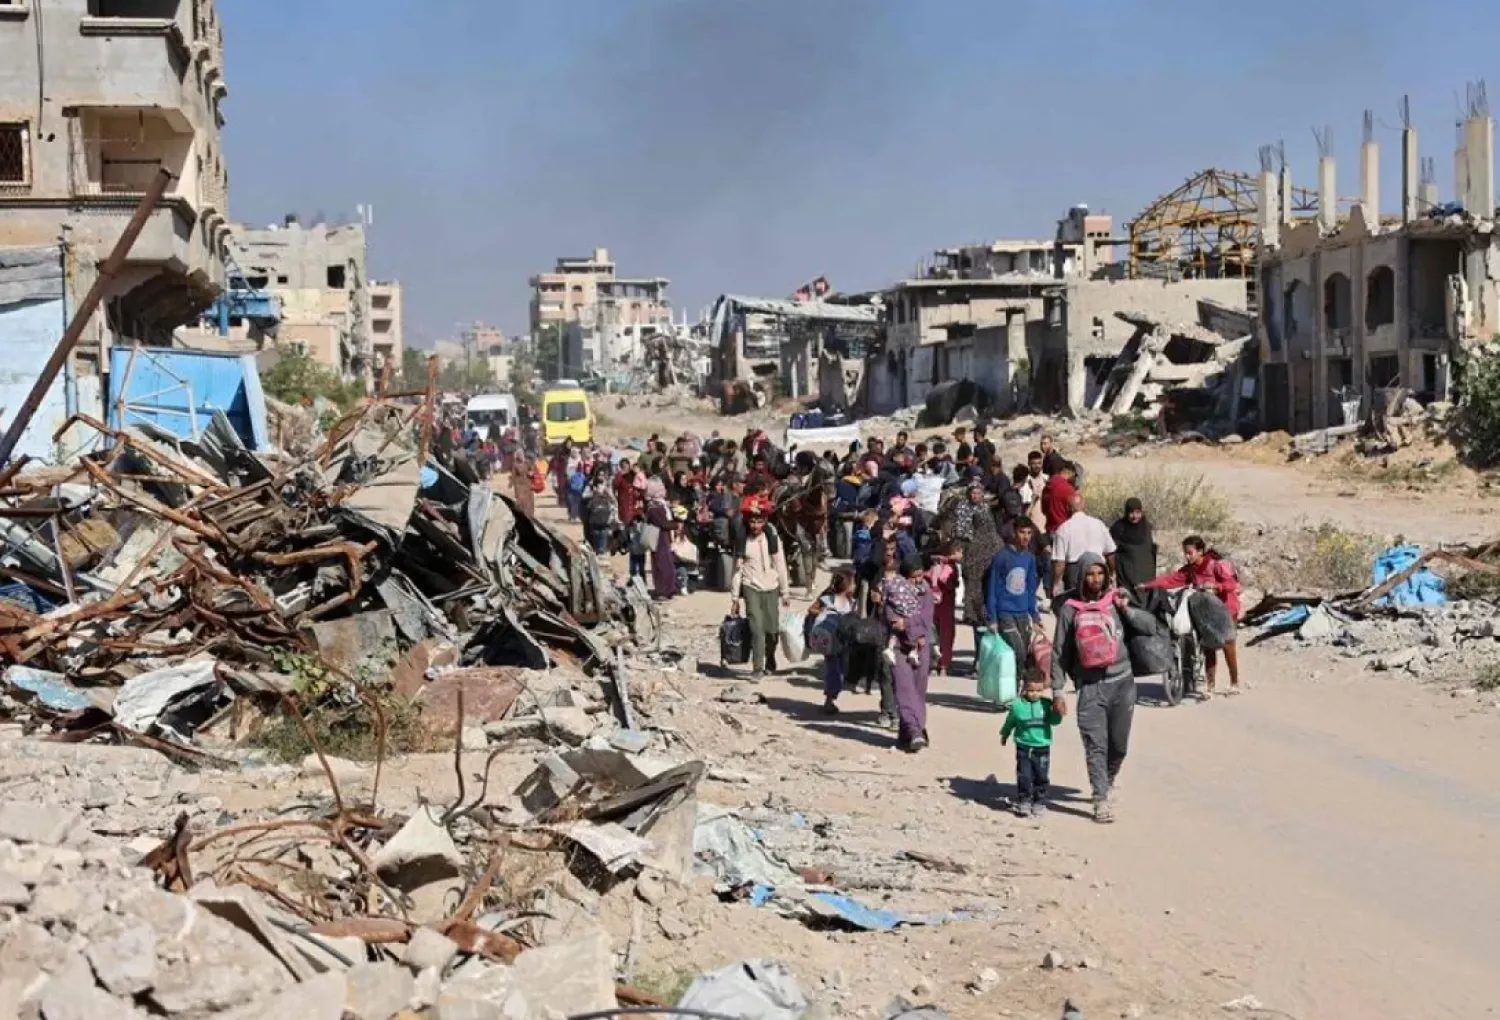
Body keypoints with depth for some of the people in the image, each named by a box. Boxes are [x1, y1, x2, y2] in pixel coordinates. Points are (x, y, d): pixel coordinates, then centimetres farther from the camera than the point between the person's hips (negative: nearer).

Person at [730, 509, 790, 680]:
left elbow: (781, 566, 4)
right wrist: (734, 598, 1)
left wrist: (785, 592, 4)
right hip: (751, 588, -1)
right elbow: (737, 570, 2)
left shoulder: (773, 539, 1)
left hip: (771, 588, 1)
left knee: (772, 628, 4)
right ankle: (757, 667, -10)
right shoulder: (742, 542, 0)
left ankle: (770, 659, 29)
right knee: (756, 628, -12)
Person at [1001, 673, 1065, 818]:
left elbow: (1055, 721, -7)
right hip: (1024, 747, -1)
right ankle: (1023, 802, 9)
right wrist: (1004, 735, 22)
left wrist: (1057, 712, -26)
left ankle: (1039, 803, 19)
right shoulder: (1017, 705, -4)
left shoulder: (1047, 704, -4)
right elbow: (1010, 722, 11)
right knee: (1024, 776, -2)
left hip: (1042, 748, 1)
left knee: (1041, 776, 7)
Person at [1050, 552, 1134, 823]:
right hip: (1090, 686, -2)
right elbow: (1059, 652, 4)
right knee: (1095, 746, -8)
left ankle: (1108, 780, 38)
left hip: (1122, 681, 2)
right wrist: (1057, 690, 0)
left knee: (1119, 744, 12)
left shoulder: (1116, 600, 5)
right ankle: (1101, 799, -6)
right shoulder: (1070, 609, 1)